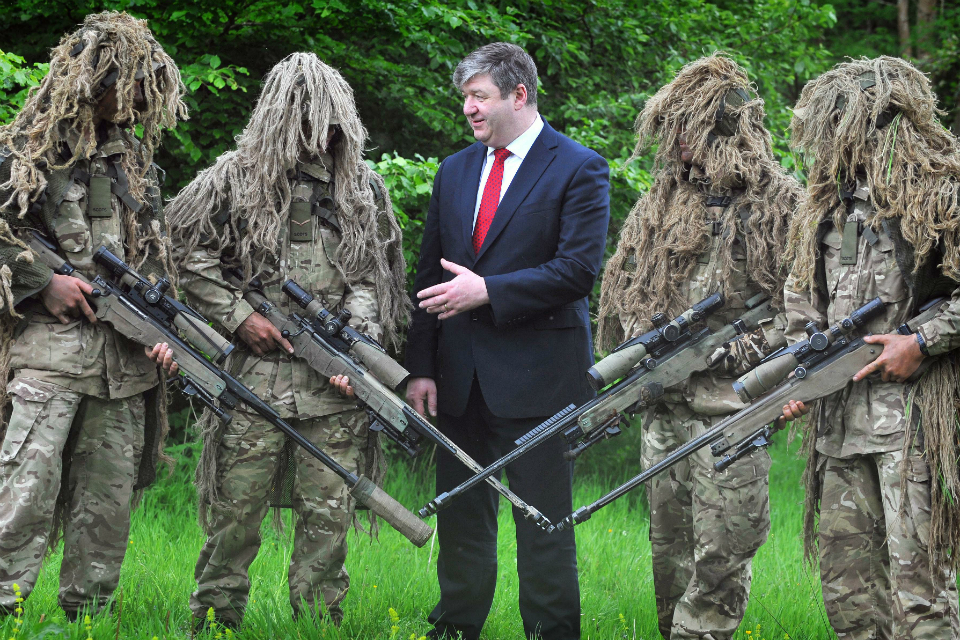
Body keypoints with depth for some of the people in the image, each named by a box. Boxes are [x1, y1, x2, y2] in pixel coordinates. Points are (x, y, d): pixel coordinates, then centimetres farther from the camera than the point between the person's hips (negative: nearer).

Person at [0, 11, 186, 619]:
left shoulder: (137, 159, 19)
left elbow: (158, 255, 22)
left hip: (127, 357, 6)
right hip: (51, 347, -6)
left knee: (108, 500, 6)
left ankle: (88, 616, 13)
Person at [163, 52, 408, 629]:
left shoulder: (364, 186, 11)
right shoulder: (235, 177, 3)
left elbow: (382, 272, 16)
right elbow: (185, 251, 5)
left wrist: (359, 327, -1)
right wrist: (238, 315, -3)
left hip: (336, 381, 2)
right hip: (255, 370, -2)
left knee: (329, 513, 3)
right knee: (236, 508, -1)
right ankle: (215, 618, 10)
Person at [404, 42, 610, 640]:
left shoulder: (579, 168, -4)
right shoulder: (455, 170, 15)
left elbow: (578, 270, -12)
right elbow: (430, 274, 14)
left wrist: (487, 291, -17)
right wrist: (421, 366, 5)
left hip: (537, 373, -6)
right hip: (461, 376, 6)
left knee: (543, 519, -2)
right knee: (460, 514, 10)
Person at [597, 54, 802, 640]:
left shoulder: (784, 205, -4)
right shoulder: (662, 202, 16)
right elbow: (624, 287, 25)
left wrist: (740, 351, -15)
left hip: (731, 406, -6)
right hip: (663, 403, 6)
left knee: (722, 553, -8)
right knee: (670, 549, 10)